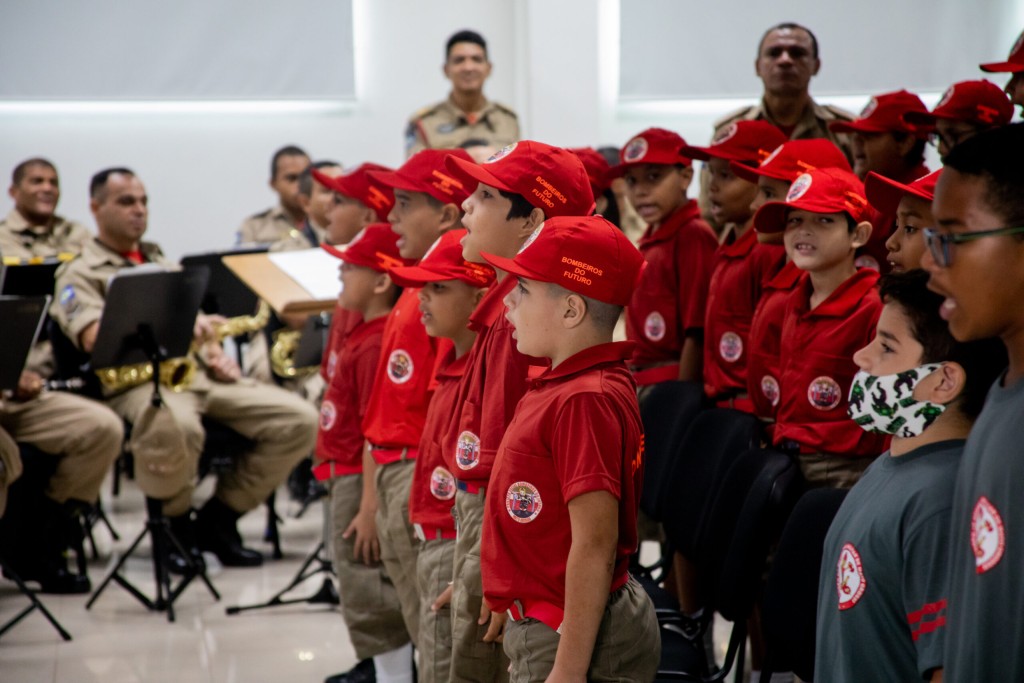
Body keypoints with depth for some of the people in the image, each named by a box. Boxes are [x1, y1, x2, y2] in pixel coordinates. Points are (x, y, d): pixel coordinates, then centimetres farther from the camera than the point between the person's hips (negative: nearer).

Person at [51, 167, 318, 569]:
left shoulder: (163, 263, 30)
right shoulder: (81, 272, 7)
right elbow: (94, 338, -12)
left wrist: (215, 355, 5)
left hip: (197, 373, 7)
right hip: (137, 382, -7)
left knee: (300, 420, -13)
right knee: (176, 427, -44)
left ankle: (218, 518, -1)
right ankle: (174, 523, -12)